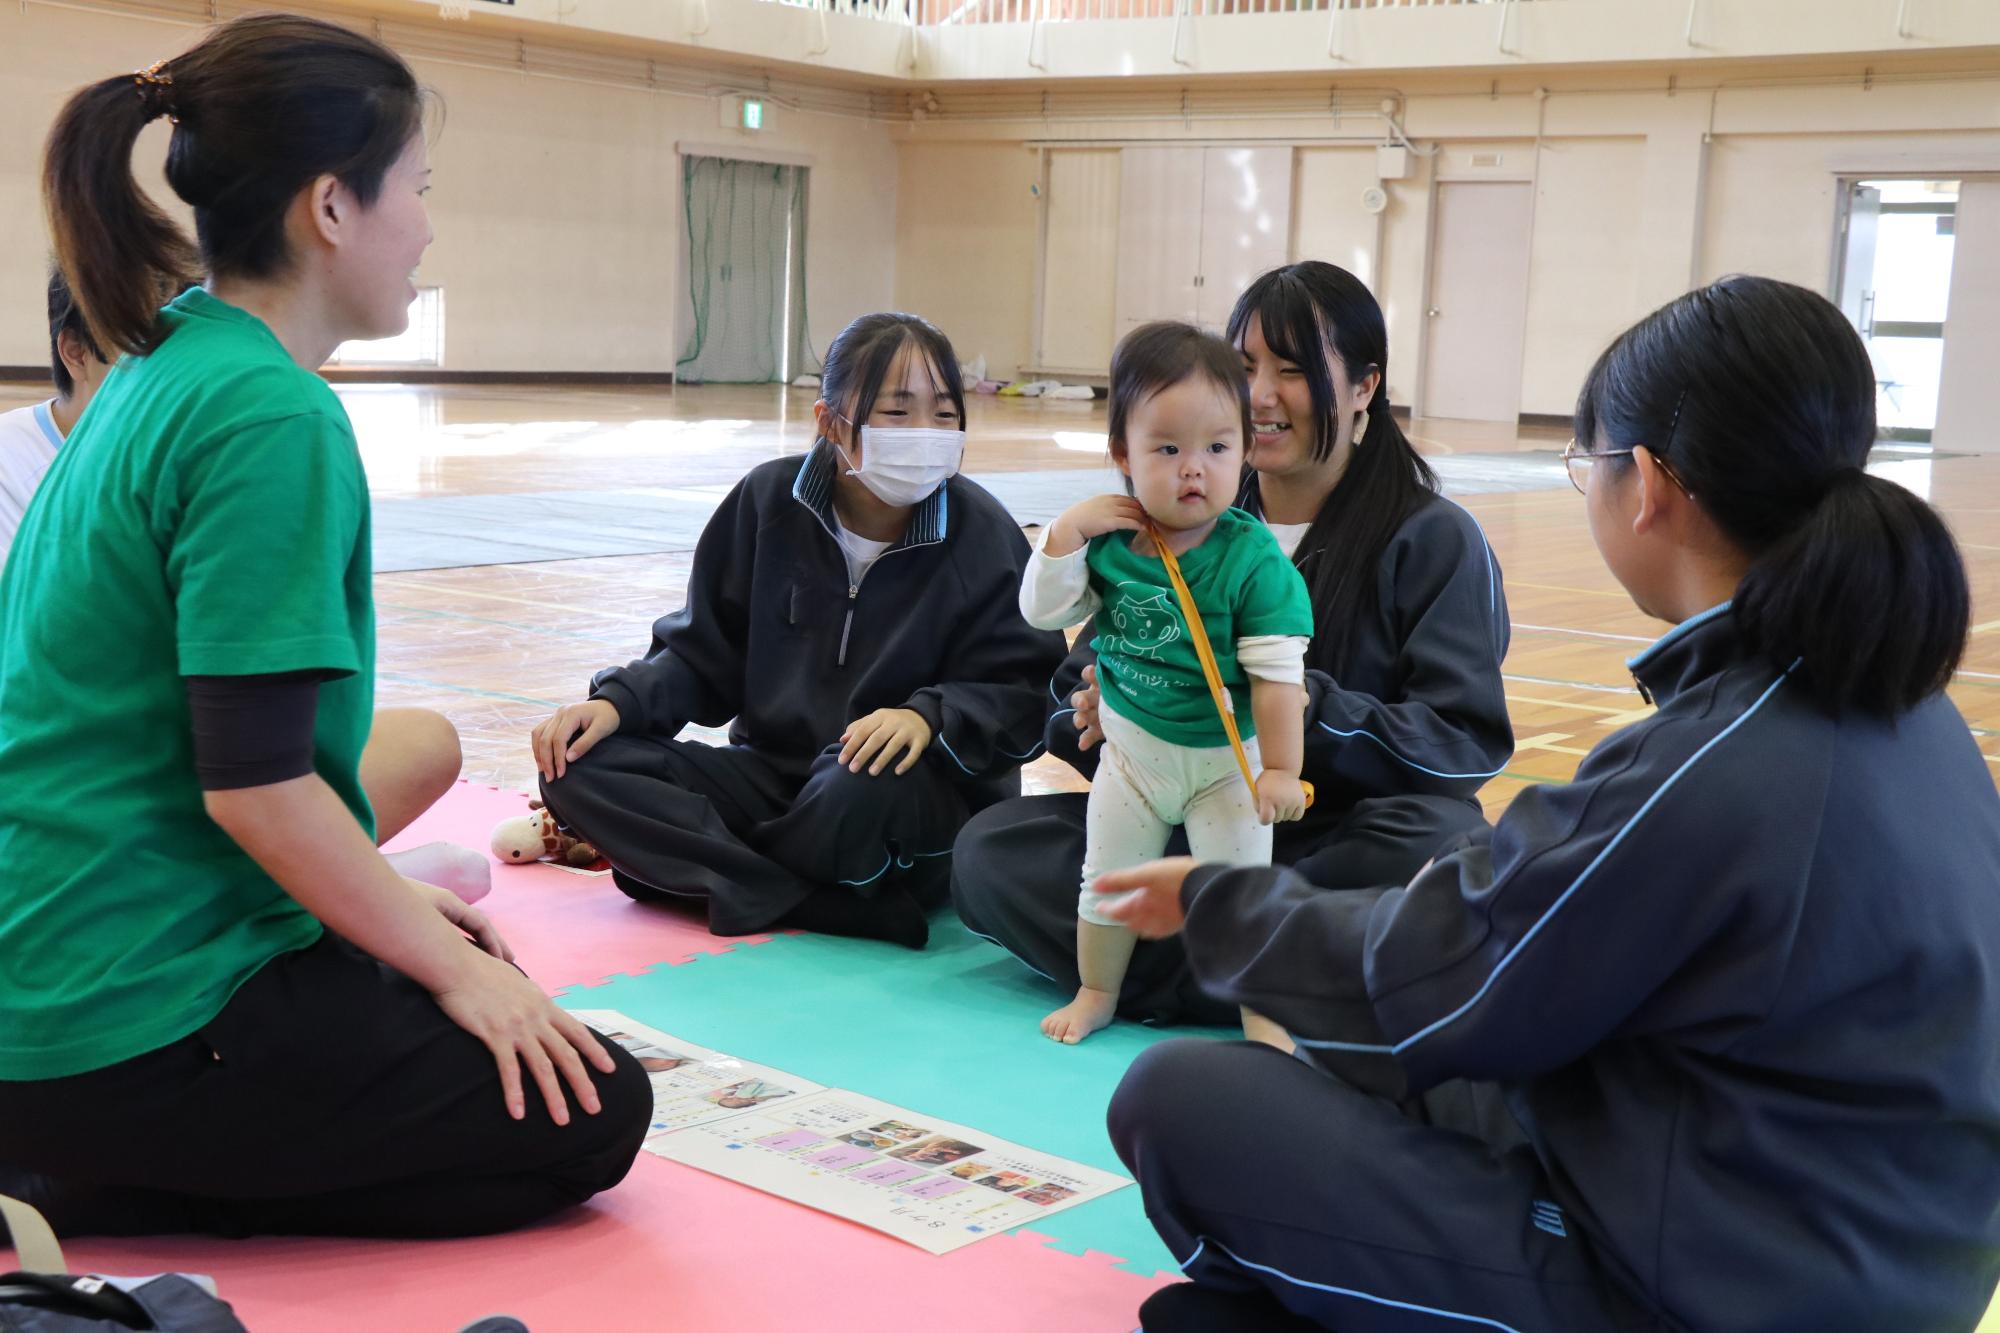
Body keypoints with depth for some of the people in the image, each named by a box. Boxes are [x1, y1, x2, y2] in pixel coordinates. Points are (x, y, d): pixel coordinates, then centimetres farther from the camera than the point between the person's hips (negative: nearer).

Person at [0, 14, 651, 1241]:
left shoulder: (157, 374, 8)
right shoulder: (270, 416, -21)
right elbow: (255, 784, -22)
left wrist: (390, 901, 15)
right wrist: (446, 960, -8)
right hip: (129, 1019, -9)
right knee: (590, 1113, 2)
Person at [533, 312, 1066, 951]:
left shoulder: (982, 534, -7)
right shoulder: (769, 500, 0)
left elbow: (1026, 695, -8)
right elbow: (702, 652, 6)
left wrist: (929, 716, -28)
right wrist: (620, 700, -12)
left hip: (925, 794, -4)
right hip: (773, 772, 4)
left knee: (860, 789, -41)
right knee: (579, 768, -17)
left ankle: (680, 857, -10)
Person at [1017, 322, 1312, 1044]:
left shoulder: (1254, 557, -21)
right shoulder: (1109, 539, -10)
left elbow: (1276, 672, -20)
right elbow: (1044, 611, -4)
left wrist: (1281, 768, -21)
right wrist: (1066, 531, -16)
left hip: (1226, 759, -4)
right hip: (1131, 748, 4)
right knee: (1106, 879, 17)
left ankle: (1264, 1019, 14)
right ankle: (1096, 994, 38)